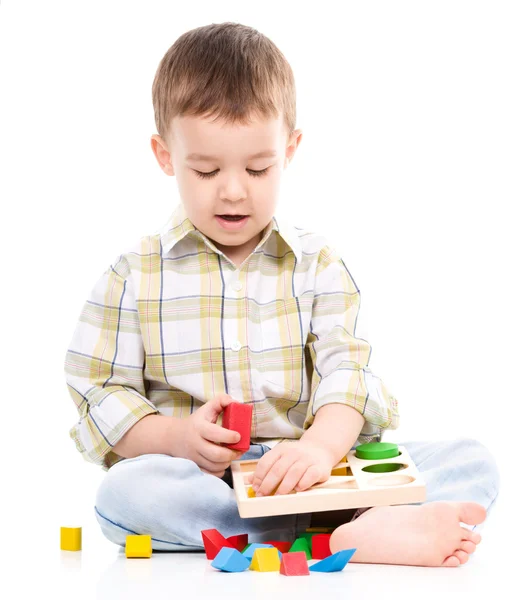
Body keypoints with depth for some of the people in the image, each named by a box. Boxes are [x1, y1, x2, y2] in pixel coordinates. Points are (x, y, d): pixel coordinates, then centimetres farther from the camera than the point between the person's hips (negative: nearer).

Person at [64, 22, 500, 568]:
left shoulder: (316, 264, 8)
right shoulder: (136, 275, 6)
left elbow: (345, 372, -5)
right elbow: (99, 397, 3)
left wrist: (322, 446, -27)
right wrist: (177, 436, -17)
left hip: (305, 478, 2)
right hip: (200, 483, -1)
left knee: (472, 461, -14)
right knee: (123, 493, -36)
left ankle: (366, 531, -42)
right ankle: (345, 534, -38)